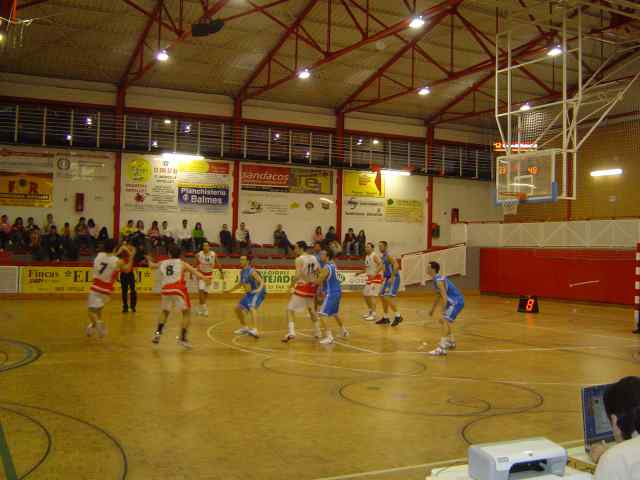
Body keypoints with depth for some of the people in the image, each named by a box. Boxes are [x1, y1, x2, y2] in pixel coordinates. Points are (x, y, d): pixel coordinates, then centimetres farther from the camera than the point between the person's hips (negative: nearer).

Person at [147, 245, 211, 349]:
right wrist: (204, 278, -17)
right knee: (186, 313, 8)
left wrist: (149, 260, 65)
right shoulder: (182, 263, 13)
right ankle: (182, 338, -1)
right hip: (178, 290, -3)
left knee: (164, 311, 27)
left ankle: (158, 333, 13)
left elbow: (152, 265, 43)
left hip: (165, 290, 3)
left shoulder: (162, 263, 22)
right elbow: (194, 271, -3)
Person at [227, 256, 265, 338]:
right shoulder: (242, 272, 5)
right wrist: (229, 290, 24)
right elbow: (240, 283, 21)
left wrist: (259, 289, -50)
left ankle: (255, 330, -43)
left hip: (258, 293, -9)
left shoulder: (252, 271, -21)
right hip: (249, 293, 9)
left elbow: (262, 281, -30)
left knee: (252, 308, -32)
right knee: (238, 308, 14)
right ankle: (244, 327, 32)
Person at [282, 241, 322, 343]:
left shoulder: (299, 259, -12)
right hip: (312, 287, 7)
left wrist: (291, 285, -15)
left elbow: (297, 275, -22)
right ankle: (317, 332, 31)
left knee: (290, 309, -3)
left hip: (302, 287, -7)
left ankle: (291, 332, -18)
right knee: (311, 309, 26)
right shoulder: (313, 258, 10)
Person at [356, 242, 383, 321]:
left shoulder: (374, 256, -15)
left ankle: (373, 314, -12)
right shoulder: (367, 257, 13)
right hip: (370, 278, 10)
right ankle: (370, 311, 28)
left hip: (377, 278, -10)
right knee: (365, 295, 14)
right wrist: (360, 272, 14)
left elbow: (381, 265, -25)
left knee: (372, 295, -15)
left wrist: (374, 274, -33)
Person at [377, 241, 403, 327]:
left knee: (389, 298, -17)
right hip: (387, 278, 10)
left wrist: (392, 278, -27)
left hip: (393, 278, -10)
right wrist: (385, 277, 23)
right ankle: (385, 318, 20)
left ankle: (398, 317, -10)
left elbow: (396, 266, -28)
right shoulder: (383, 256, 15)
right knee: (383, 298, 11)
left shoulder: (389, 255, -15)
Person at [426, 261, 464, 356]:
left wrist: (443, 313, -26)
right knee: (444, 321, 23)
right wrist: (433, 309, 29)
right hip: (454, 302, 11)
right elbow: (438, 295, 23)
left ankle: (442, 349, -23)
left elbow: (444, 297, -26)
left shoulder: (439, 280, -21)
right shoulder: (437, 279, 11)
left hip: (456, 302, -11)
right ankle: (451, 342, 39)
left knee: (445, 321, -18)